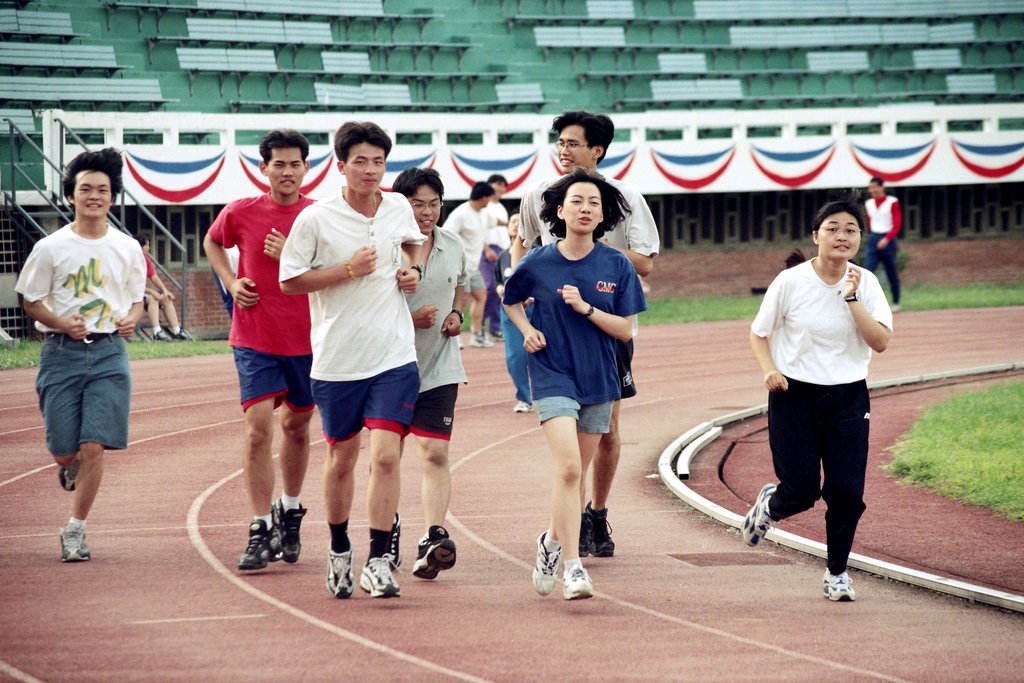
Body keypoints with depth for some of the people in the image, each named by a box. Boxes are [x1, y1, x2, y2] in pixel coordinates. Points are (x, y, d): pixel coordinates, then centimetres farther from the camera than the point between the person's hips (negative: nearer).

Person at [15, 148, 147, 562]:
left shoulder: (127, 249, 6)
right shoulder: (51, 248, 0)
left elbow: (137, 301, 15)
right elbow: (31, 301, 4)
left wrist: (130, 321, -8)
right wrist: (62, 323, -14)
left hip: (109, 353, 1)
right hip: (62, 353, -1)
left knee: (93, 447, -10)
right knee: (64, 451, 0)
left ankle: (75, 530, 3)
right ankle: (71, 465, 38)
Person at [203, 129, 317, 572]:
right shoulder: (241, 213, -2)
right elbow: (212, 243, 19)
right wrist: (231, 282, 3)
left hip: (307, 339, 1)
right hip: (255, 339, -1)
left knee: (296, 426, 14)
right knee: (258, 429, -11)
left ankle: (289, 512, 36)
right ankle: (260, 530, -8)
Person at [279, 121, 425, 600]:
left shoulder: (399, 208, 4)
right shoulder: (315, 219, -8)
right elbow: (289, 281, -6)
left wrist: (412, 269, 6)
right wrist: (348, 270, -15)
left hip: (394, 357, 1)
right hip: (336, 359, -1)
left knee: (385, 456, -11)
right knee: (341, 459, 11)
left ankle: (377, 563, -8)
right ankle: (339, 550, 32)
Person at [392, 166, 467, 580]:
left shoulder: (453, 247, 5)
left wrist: (456, 314, 4)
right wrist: (408, 318, -21)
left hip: (440, 367, 2)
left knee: (435, 454, -10)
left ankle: (432, 539, -19)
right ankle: (387, 529, 26)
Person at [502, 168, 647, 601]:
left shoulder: (617, 266, -2)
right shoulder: (538, 264, -4)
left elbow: (626, 330, -2)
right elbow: (510, 299, 16)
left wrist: (586, 308, -16)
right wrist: (527, 329, -2)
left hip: (598, 379, 3)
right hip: (552, 375, -3)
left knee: (575, 472, 13)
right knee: (568, 468, -18)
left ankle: (553, 540, 39)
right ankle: (573, 567, -19)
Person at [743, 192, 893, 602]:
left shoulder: (865, 284, -1)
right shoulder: (791, 282, -7)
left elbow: (881, 341, -12)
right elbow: (759, 332, 5)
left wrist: (852, 297, -17)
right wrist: (769, 369, -12)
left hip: (848, 398, 2)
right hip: (795, 396, -2)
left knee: (846, 491, -6)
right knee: (801, 490, -5)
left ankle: (837, 572, 13)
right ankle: (769, 506, 32)